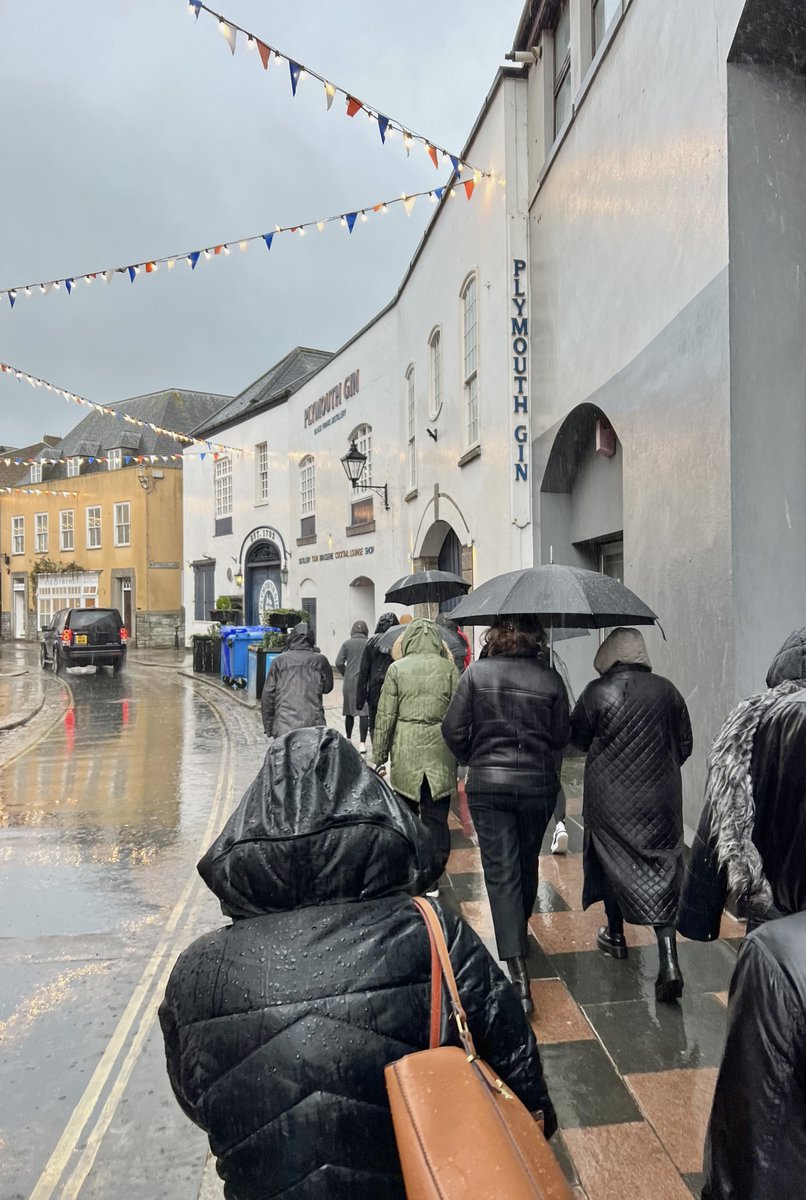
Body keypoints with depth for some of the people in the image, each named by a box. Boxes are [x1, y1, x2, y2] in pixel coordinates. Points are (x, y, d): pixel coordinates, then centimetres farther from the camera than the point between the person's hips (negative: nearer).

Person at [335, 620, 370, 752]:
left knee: (349, 711, 15)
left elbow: (339, 662, -4)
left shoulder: (347, 644, 2)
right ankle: (362, 743, -7)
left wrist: (346, 674, 11)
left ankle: (348, 739, 29)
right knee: (364, 712, -2)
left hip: (349, 682, 2)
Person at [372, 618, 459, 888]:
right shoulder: (449, 668, 0)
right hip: (440, 753, 0)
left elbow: (385, 717, -2)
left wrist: (379, 755, 6)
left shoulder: (397, 668, -2)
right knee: (436, 815, 6)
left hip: (405, 754, 0)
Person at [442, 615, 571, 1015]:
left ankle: (518, 971, -8)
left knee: (501, 872, 0)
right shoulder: (550, 679, -4)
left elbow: (453, 730, -8)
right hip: (538, 784, 2)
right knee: (527, 863, 22)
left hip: (487, 785, -2)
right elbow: (561, 737, -1)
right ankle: (520, 931, 45)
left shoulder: (477, 672, -7)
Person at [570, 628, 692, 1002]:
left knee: (612, 861, 17)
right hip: (661, 799, 2)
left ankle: (616, 936, 35)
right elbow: (685, 745, 7)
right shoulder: (667, 691, -2)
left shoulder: (597, 692, -12)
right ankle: (668, 960, -5)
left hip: (610, 798, -2)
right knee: (662, 871, 5)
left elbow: (577, 736, 1)